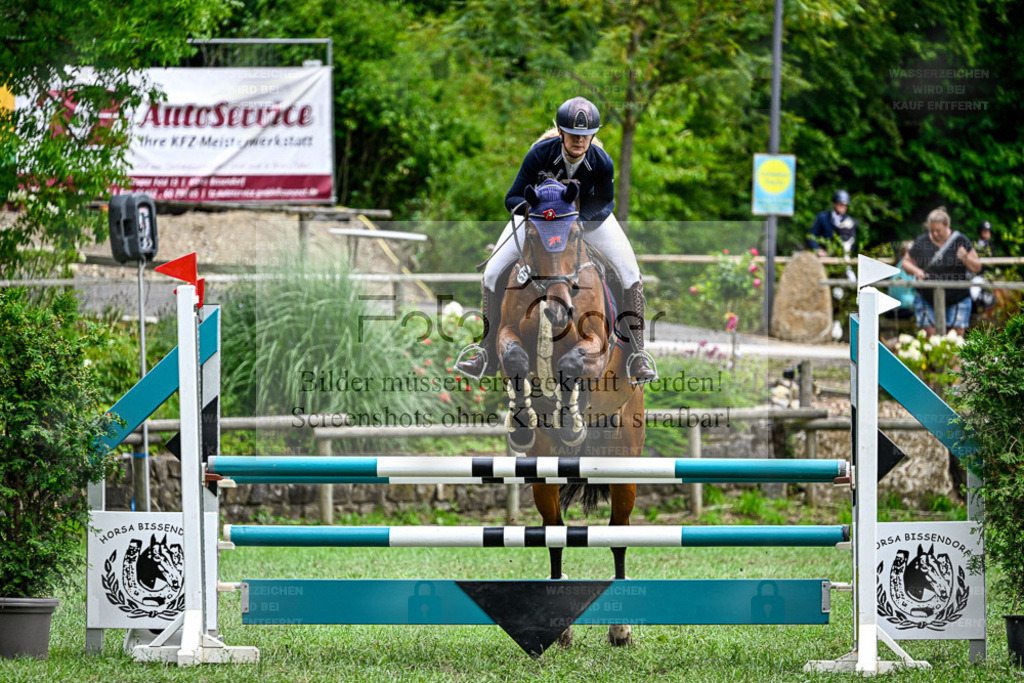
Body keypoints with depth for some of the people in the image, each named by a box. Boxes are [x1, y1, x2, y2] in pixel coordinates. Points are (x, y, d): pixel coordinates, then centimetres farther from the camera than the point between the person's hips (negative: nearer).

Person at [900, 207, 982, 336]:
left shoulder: (961, 241, -2)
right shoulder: (921, 242, 1)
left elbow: (977, 268, 1)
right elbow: (906, 262, 11)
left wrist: (966, 259, -21)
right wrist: (915, 271, -11)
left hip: (957, 300, -1)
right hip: (927, 300, 1)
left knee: (957, 335, -7)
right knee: (930, 335, -9)